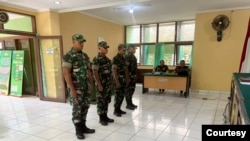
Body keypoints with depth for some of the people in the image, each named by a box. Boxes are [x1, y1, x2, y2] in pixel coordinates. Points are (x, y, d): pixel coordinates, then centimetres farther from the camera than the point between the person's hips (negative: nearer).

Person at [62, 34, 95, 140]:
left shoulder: (85, 55, 10)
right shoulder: (68, 56, -13)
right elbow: (66, 73, -17)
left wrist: (90, 84, 12)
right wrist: (72, 89, -20)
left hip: (86, 86, 7)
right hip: (76, 87, -7)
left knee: (85, 107, 13)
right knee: (77, 109, 3)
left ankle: (83, 127, 27)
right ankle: (78, 130, 17)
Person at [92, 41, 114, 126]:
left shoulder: (107, 59, 12)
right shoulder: (96, 59, -13)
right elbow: (95, 73, -17)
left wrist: (111, 83, 15)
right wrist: (99, 84, -20)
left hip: (108, 84, 8)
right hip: (101, 84, -8)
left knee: (107, 101, 14)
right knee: (101, 102, 3)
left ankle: (105, 116, 26)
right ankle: (101, 118, 15)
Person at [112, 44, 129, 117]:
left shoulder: (124, 58, 11)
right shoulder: (115, 59, -14)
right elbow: (114, 71, -18)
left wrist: (127, 79, 12)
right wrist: (117, 82, -21)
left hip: (123, 79, 8)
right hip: (118, 79, -8)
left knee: (122, 95, 12)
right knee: (118, 96, -1)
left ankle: (119, 109, 23)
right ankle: (116, 110, 11)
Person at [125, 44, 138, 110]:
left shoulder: (133, 56, 16)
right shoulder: (127, 56, -14)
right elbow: (126, 66, -20)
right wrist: (128, 76, -22)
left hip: (134, 75, 10)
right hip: (130, 76, -10)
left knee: (132, 90, 14)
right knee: (129, 90, -2)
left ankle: (131, 103, 24)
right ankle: (128, 104, 6)